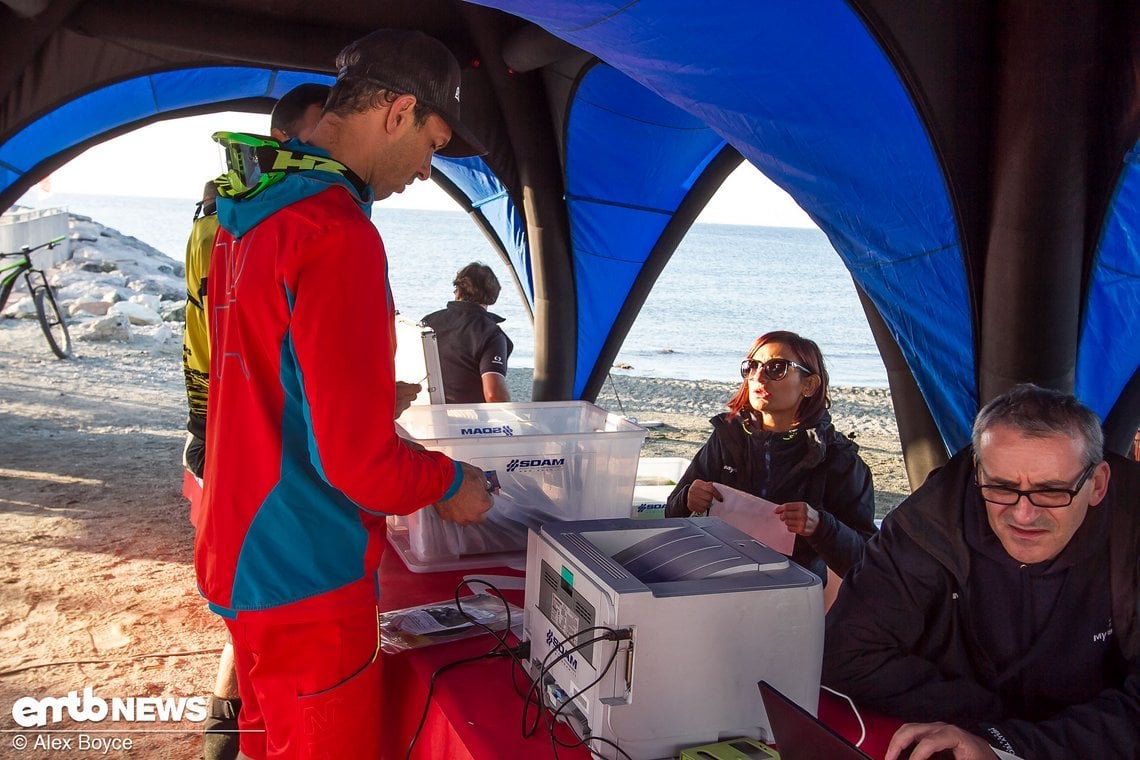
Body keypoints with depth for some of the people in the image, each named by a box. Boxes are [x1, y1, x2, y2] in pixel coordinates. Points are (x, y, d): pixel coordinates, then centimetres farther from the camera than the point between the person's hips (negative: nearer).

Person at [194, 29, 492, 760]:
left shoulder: (248, 215, 5)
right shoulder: (338, 235, -25)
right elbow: (360, 460, -26)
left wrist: (373, 398, 21)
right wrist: (450, 482, -8)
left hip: (237, 552, 9)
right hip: (308, 579, -9)